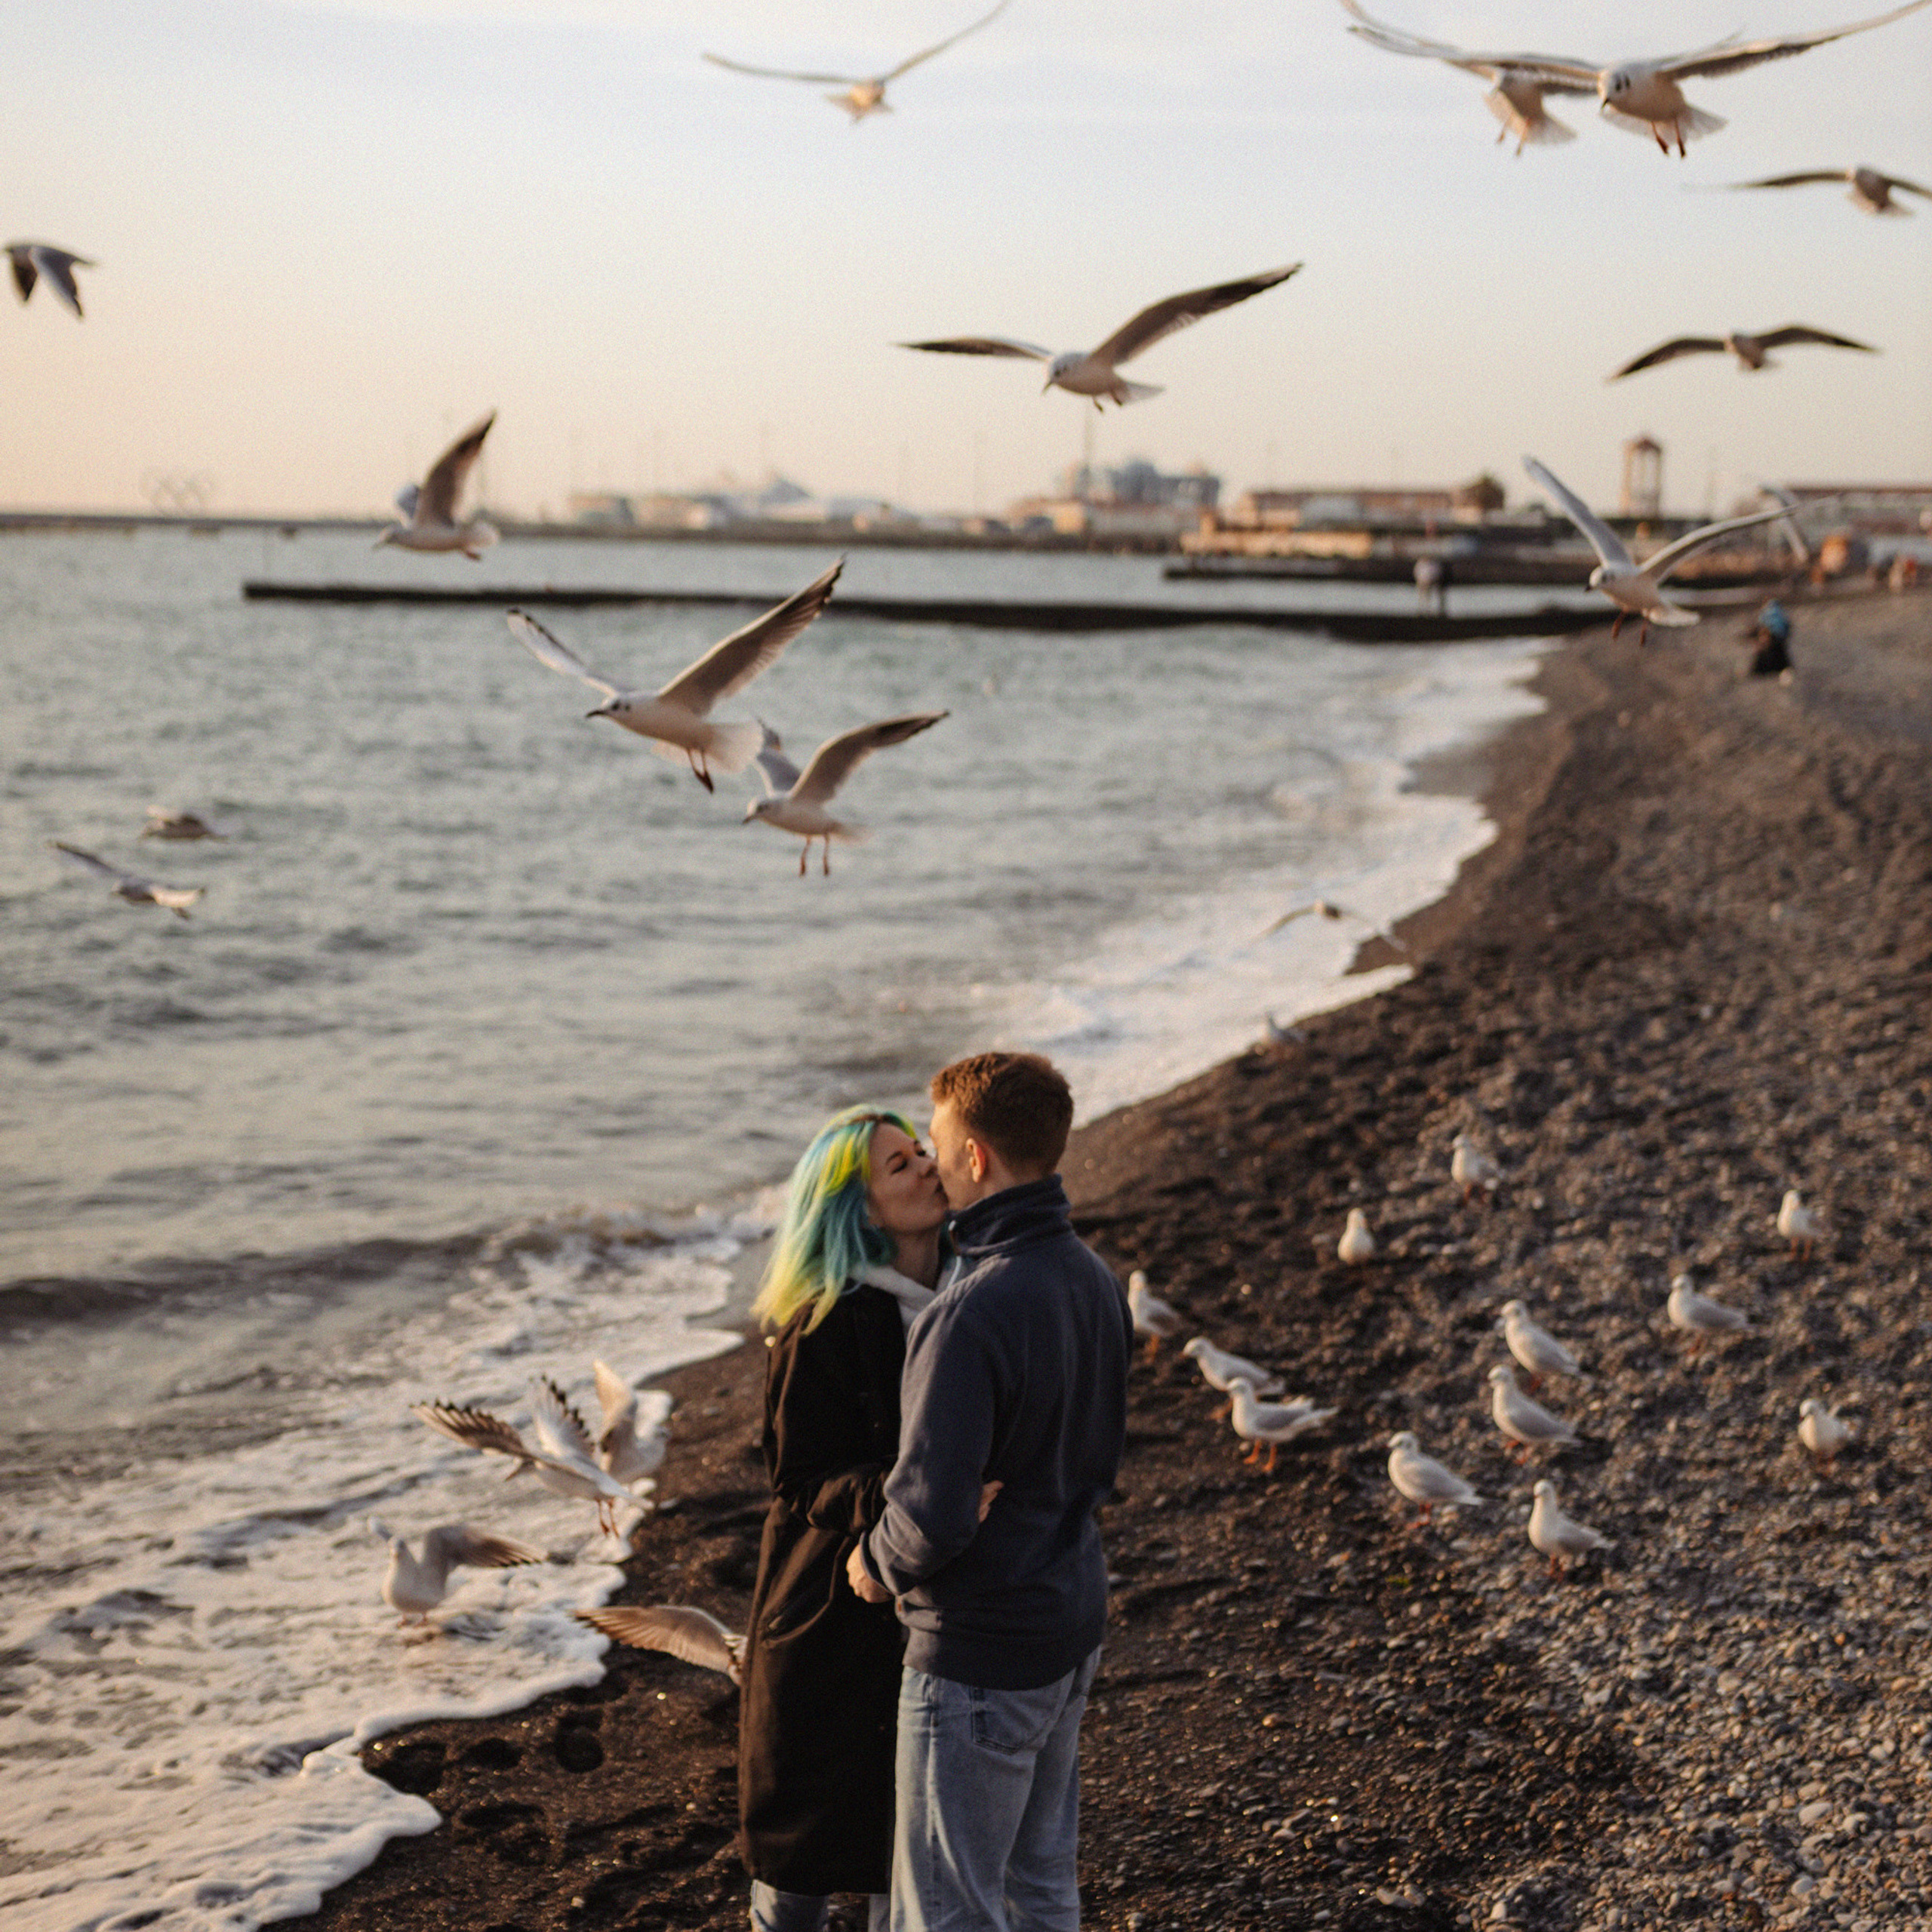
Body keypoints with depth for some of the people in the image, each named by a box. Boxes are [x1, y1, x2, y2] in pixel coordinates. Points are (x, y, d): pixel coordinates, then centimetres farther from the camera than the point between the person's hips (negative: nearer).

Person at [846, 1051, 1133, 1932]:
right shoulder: (1095, 1281, 2)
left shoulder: (972, 1315, -27)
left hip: (979, 1658, -9)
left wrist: (881, 1564, -8)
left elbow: (934, 1515, -28)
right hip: (1073, 1628, 9)